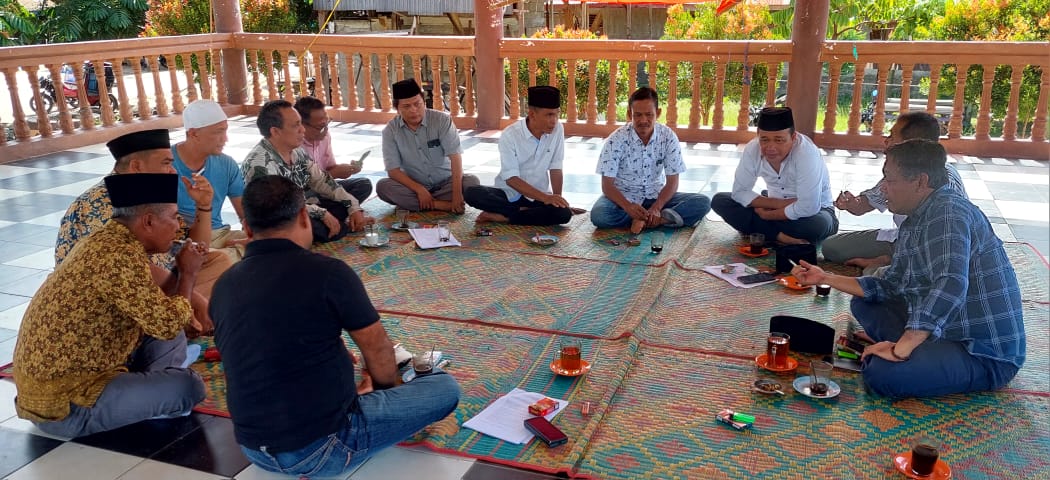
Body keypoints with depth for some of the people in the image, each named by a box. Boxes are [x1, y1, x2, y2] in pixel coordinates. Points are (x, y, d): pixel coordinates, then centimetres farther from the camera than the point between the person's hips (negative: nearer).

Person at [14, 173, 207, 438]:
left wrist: (181, 272, 5)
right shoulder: (122, 257, -24)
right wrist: (189, 273, -7)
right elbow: (167, 324, -21)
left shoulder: (107, 239, 6)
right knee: (188, 386, -17)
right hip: (62, 404, -10)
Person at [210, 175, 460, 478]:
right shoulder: (326, 272, -18)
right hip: (321, 448, -6)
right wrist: (384, 386, 16)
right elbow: (378, 349, -5)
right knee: (445, 387, 6)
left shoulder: (223, 286, 0)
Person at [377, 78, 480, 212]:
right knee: (382, 186, -27)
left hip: (445, 182, 0)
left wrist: (457, 193, -33)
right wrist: (420, 190, -28)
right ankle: (444, 205, -30)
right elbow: (393, 170, -12)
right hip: (414, 185, 0)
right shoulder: (391, 130, -10)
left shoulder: (442, 120, -13)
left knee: (472, 182, -28)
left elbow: (455, 156, -21)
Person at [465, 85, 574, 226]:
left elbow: (555, 168, -1)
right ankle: (527, 213, -19)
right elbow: (511, 179, -20)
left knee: (564, 213, -30)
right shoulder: (510, 135, -16)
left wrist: (557, 199, -14)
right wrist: (546, 198, -29)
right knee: (472, 194, -29)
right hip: (509, 193, -2)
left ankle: (501, 217, -19)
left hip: (538, 196, 2)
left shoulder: (557, 129, -7)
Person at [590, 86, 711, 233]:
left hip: (655, 196, 2)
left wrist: (656, 208, -27)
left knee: (703, 203, -18)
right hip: (623, 197, -2)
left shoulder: (668, 137, -11)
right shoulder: (616, 140, -16)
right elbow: (607, 185, -16)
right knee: (598, 215, -35)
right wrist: (628, 207, -35)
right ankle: (663, 218, -26)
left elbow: (672, 182, -8)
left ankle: (645, 218, -25)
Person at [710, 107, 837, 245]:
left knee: (819, 224, -39)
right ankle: (779, 236, -21)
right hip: (777, 208, 5)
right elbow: (739, 192, -11)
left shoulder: (807, 153, -30)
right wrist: (778, 203, -23)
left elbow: (808, 208, -33)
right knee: (719, 201, -13)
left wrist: (766, 215, -22)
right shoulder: (752, 149, -17)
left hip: (814, 211, -5)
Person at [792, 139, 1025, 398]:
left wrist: (900, 349, -33)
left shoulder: (949, 212, -20)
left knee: (882, 373, -29)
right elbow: (890, 287, 16)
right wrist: (825, 278, 12)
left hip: (986, 353, -10)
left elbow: (950, 286, -34)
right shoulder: (913, 224, 10)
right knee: (863, 305, 15)